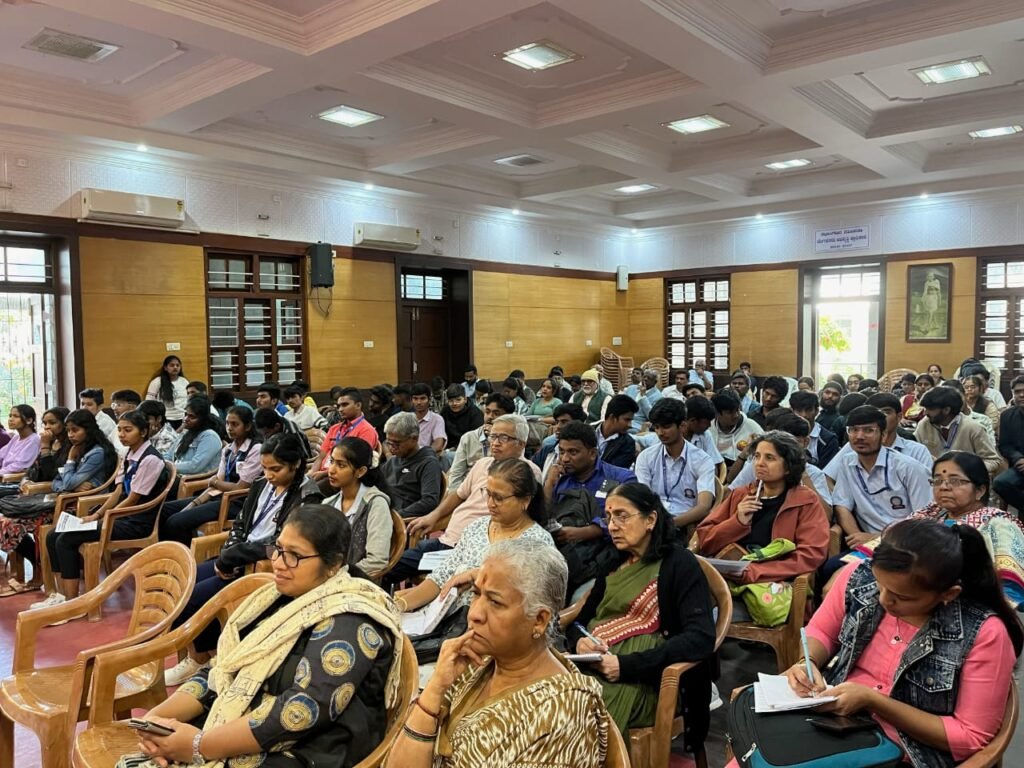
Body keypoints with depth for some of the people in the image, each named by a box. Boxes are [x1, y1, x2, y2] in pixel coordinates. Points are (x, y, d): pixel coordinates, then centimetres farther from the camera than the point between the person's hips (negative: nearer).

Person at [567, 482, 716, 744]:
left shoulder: (680, 564, -2)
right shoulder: (615, 564, 19)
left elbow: (701, 638, -14)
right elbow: (580, 618, 19)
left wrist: (626, 665, -20)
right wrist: (579, 641, -7)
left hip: (642, 681, -6)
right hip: (588, 667, 6)